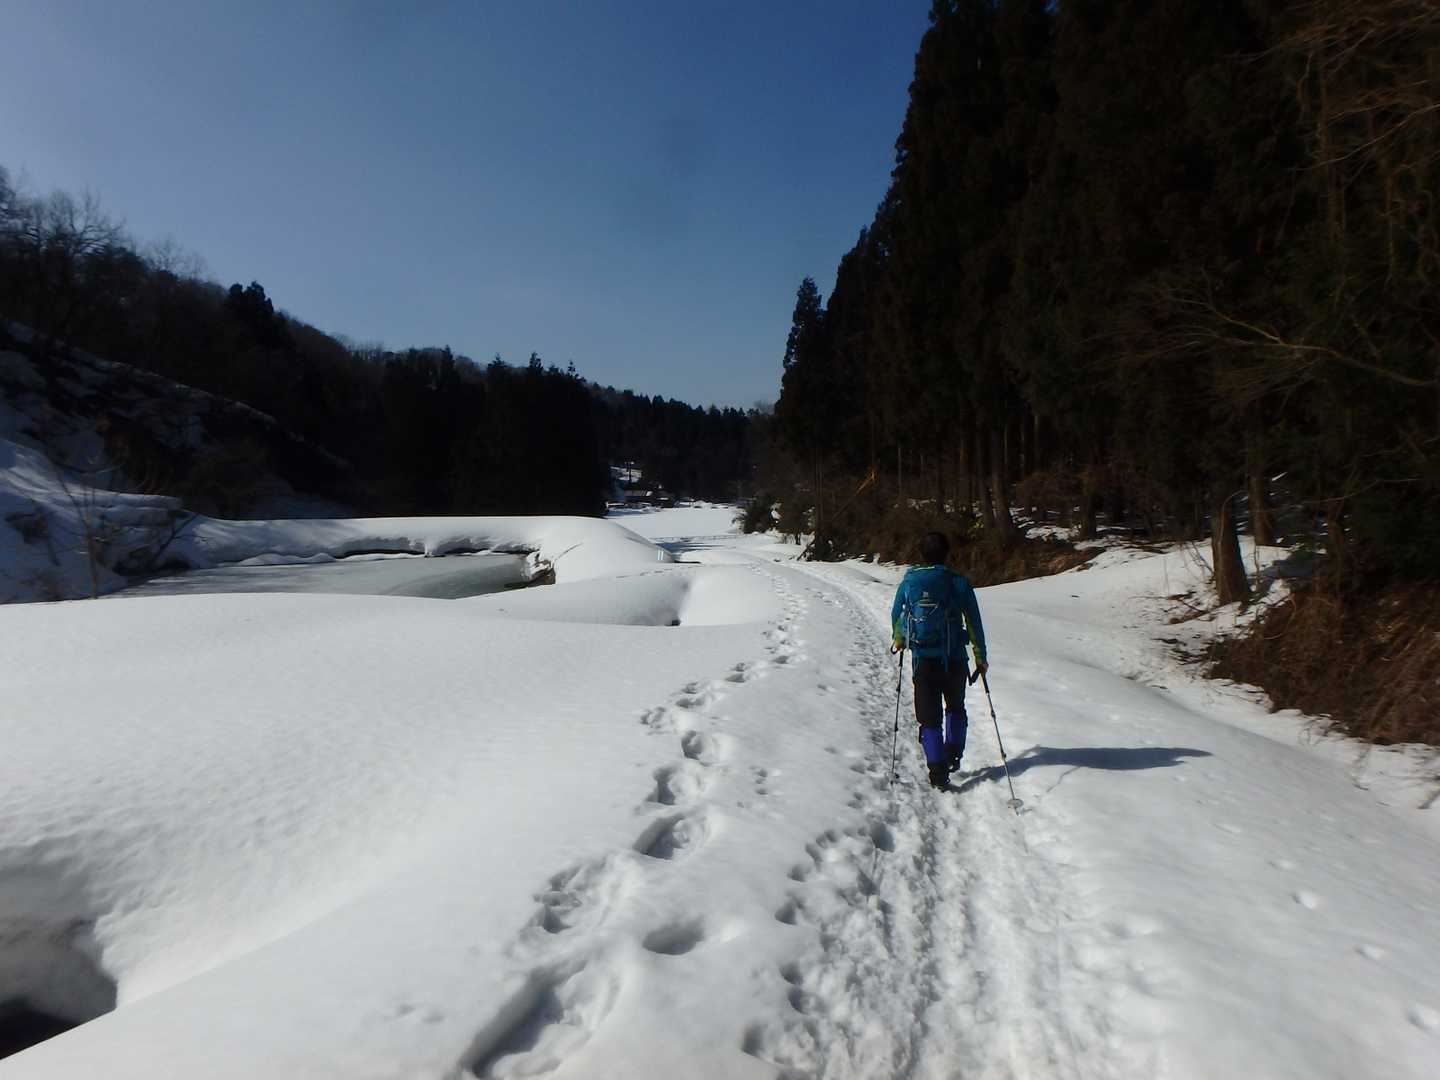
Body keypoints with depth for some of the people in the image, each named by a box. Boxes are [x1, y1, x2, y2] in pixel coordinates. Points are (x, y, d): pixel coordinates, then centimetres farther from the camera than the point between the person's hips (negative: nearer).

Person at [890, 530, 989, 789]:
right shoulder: (958, 582, -5)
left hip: (922, 659, 0)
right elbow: (974, 623, -2)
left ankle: (938, 772, 2)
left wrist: (898, 640, 32)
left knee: (929, 717, 7)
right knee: (956, 707, 25)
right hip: (954, 659, 0)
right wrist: (980, 658, 8)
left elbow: (896, 615, 13)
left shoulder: (908, 581, 0)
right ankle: (953, 752, 14)